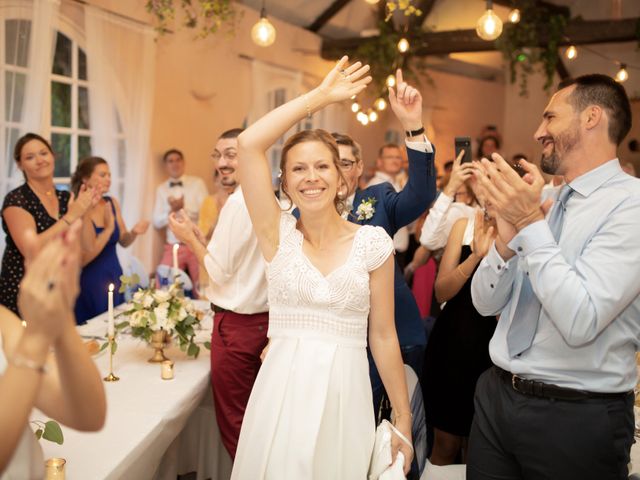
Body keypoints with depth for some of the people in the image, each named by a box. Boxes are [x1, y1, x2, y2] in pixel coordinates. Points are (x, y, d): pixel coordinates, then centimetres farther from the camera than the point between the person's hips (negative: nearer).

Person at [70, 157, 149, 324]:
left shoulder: (112, 203, 2)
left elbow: (123, 241, 11)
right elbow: (84, 258, -21)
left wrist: (134, 232, -10)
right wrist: (109, 228, -24)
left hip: (114, 278, 6)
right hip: (90, 283, -6)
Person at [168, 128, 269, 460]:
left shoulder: (239, 202, -17)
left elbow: (220, 270, -17)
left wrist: (190, 238, -3)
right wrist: (198, 237, 13)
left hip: (236, 324, -9)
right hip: (263, 318, 9)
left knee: (232, 420, 4)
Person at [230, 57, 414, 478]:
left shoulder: (373, 242, -2)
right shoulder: (278, 234, -2)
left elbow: (383, 336, 1)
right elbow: (248, 144, -12)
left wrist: (403, 420, 3)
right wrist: (320, 96, -6)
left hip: (344, 395, 0)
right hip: (282, 392, 1)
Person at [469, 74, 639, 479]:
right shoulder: (542, 202, 7)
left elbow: (579, 321, -24)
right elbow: (486, 303, 6)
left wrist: (531, 225, -23)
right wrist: (508, 237, -10)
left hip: (578, 417, -6)